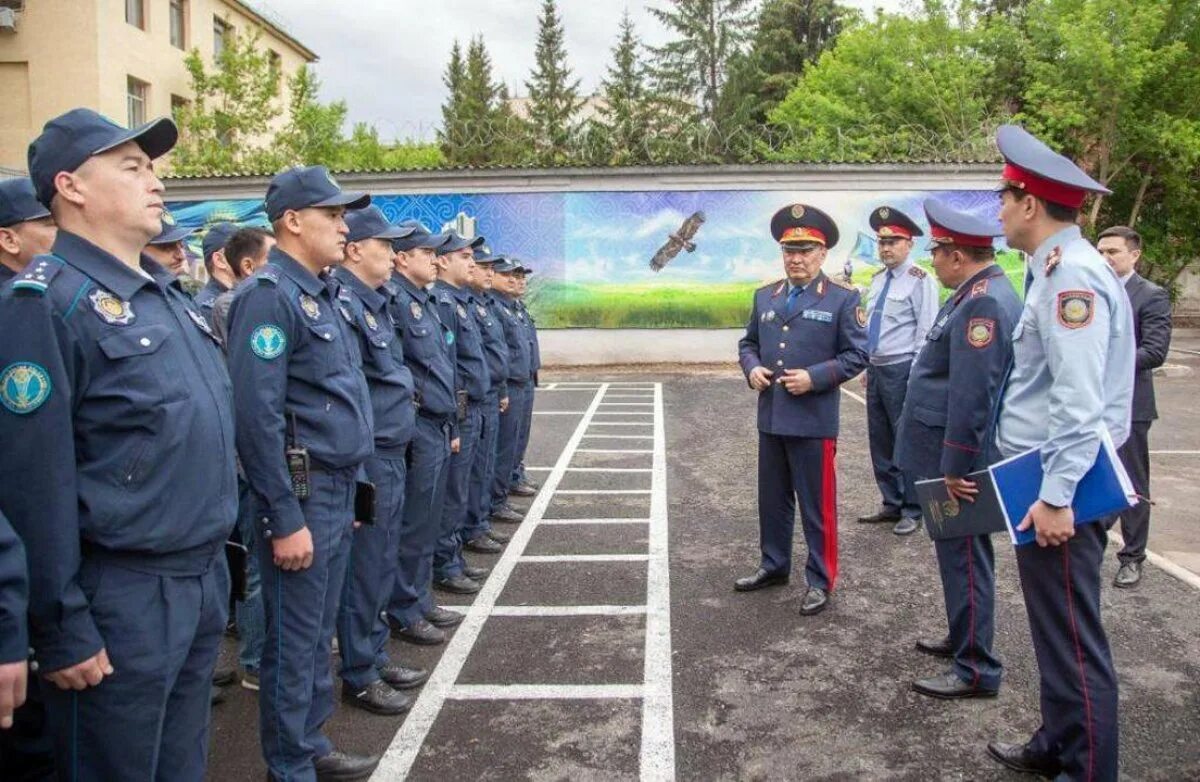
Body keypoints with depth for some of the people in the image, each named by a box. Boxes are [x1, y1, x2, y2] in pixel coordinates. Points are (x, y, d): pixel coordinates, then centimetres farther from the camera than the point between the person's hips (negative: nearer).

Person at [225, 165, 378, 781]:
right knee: (294, 640, 4)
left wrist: (349, 489, 18)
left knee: (318, 632, 19)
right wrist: (285, 519, -21)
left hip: (337, 487, 9)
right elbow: (258, 415, -21)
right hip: (302, 493, -9)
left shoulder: (319, 293, 14)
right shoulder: (269, 295, -15)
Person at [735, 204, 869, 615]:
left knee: (817, 505, 3)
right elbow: (748, 342, 18)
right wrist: (751, 368, -4)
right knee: (772, 500, 17)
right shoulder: (765, 296, 12)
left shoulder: (843, 299, -4)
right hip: (770, 418, 5)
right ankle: (774, 565, 32)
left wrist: (814, 377, -18)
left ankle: (820, 581, 15)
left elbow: (856, 355, -6)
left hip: (814, 422, -5)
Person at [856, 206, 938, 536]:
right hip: (876, 369, 8)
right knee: (880, 440, 13)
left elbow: (926, 331, -12)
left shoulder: (920, 280, -10)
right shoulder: (878, 279, 14)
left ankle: (912, 511, 11)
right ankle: (891, 504, 25)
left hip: (902, 371, -8)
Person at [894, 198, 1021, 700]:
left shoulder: (983, 303, -21)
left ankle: (976, 670, 10)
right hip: (947, 452, 10)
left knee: (964, 558, -1)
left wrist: (956, 467, -24)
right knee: (959, 554, 21)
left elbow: (972, 395, -26)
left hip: (959, 457, -10)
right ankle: (964, 638, 36)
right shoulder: (978, 295, 12)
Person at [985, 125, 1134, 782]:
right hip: (1044, 481, 11)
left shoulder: (1072, 275, -19)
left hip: (1057, 489, -11)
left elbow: (1080, 404, -24)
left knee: (1073, 640, 0)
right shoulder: (1056, 270, 13)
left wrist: (1056, 498, -24)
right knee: (1054, 629, 21)